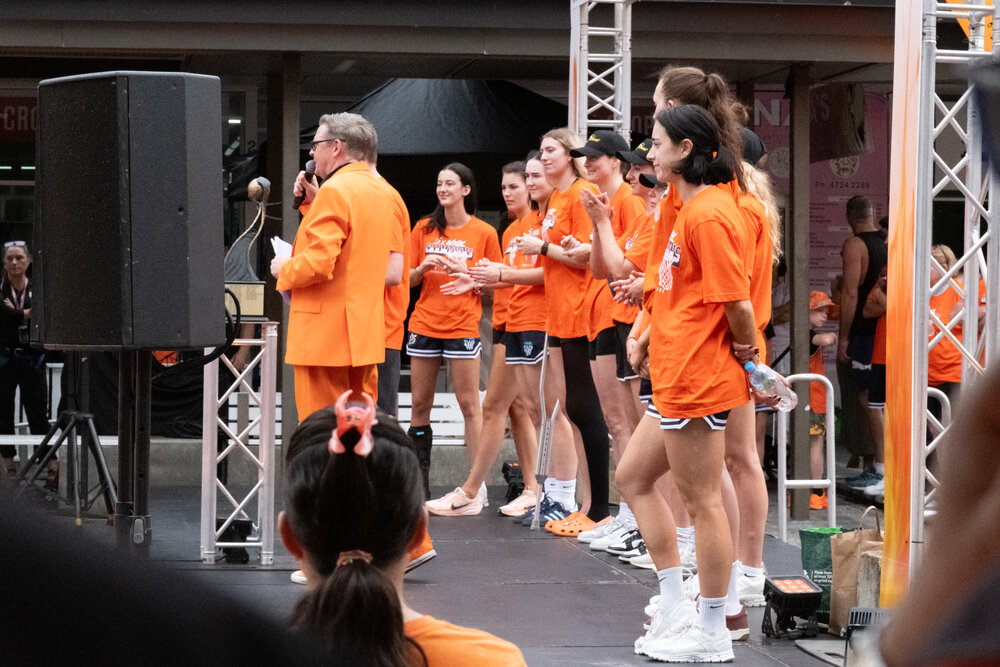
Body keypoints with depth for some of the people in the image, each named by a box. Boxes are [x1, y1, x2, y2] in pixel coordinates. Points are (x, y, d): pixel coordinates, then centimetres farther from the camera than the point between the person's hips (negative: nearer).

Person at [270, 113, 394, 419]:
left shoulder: (334, 190, -15)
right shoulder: (377, 190, 15)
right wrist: (314, 203, 17)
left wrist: (283, 270, -5)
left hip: (326, 334, -10)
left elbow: (318, 262, -23)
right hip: (365, 331, 10)